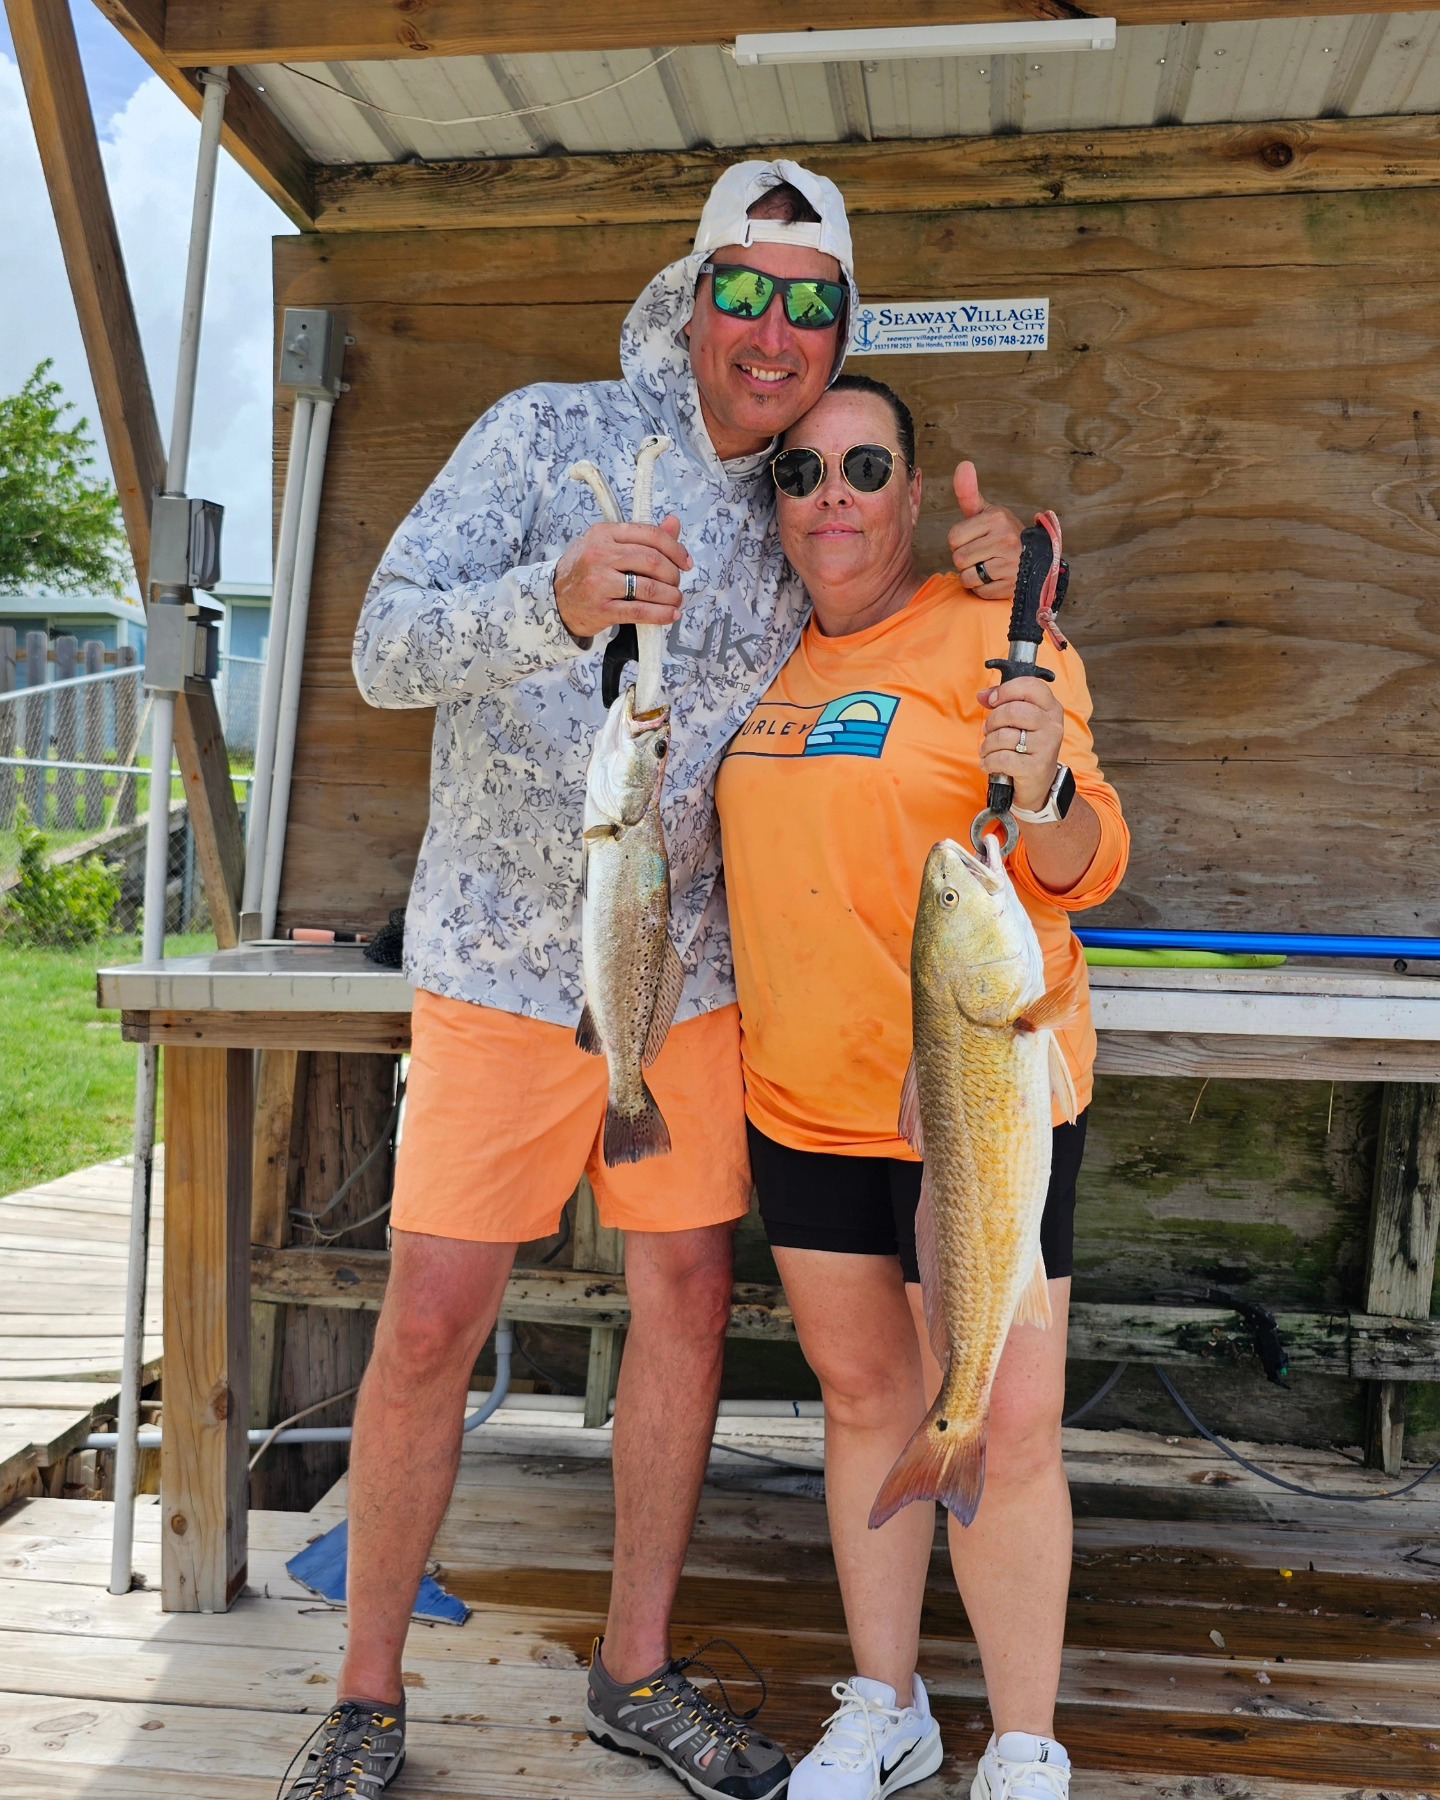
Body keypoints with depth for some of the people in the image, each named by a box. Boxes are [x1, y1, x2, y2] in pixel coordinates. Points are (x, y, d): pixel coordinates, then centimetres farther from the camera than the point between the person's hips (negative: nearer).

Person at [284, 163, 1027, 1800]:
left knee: (688, 1304, 8)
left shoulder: (804, 514, 6)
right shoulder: (547, 434, -7)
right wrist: (555, 603, -37)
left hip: (692, 976, 5)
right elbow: (387, 648, -15)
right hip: (503, 971, -4)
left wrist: (982, 577, -5)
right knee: (429, 1328, -2)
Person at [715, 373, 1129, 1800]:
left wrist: (1042, 793, -34)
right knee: (861, 1396, 15)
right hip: (803, 1096, 6)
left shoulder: (986, 639, -8)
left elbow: (1084, 871, -14)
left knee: (1004, 1432, -2)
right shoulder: (767, 660, 9)